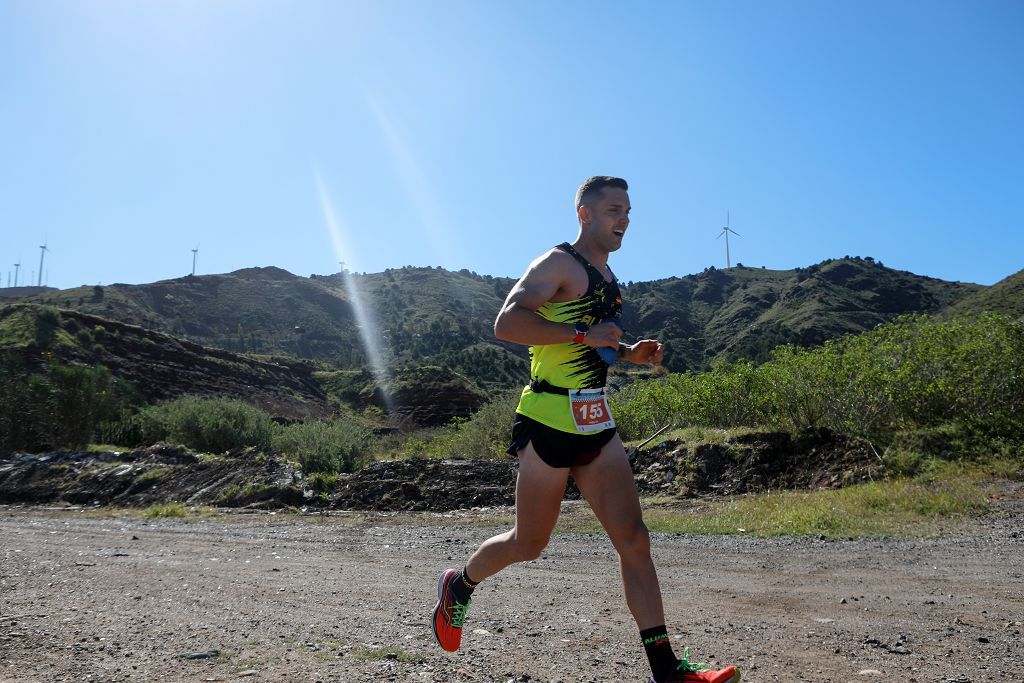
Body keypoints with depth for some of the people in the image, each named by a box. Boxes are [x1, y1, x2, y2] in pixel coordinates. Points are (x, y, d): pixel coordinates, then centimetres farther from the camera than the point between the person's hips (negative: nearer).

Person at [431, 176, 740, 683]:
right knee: (528, 545, 7)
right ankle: (458, 584, 35)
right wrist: (583, 333, -24)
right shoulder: (559, 263, -9)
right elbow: (506, 323, -23)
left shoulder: (606, 274, 19)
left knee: (634, 540, -1)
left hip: (596, 424, 8)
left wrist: (629, 353, 12)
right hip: (549, 422, -8)